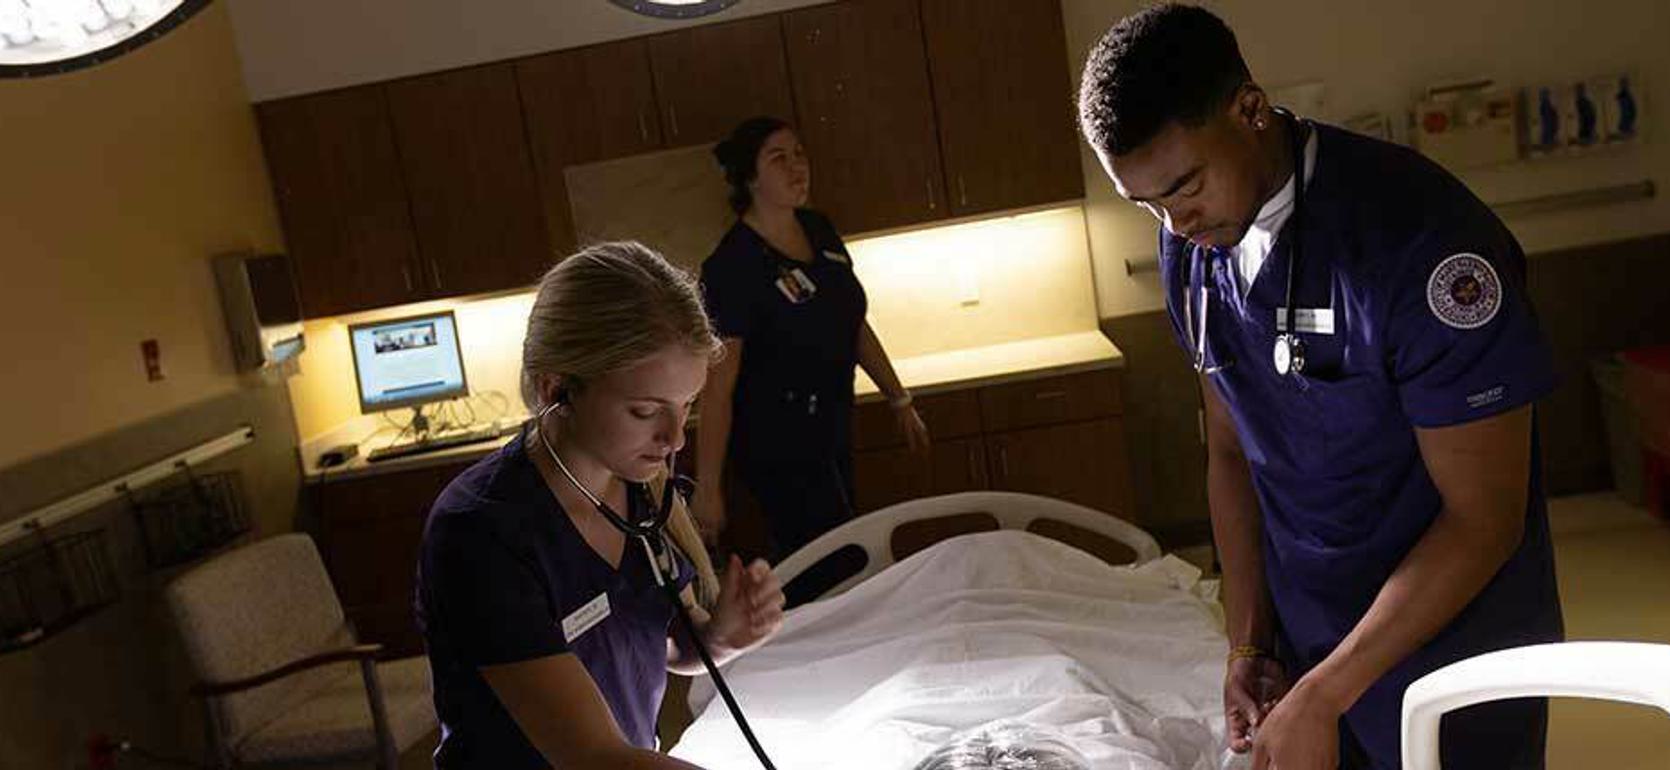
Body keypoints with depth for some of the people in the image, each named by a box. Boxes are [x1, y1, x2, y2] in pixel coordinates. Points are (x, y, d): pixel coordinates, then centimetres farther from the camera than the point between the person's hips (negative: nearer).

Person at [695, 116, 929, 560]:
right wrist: (707, 489, -19)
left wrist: (900, 400, 17)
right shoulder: (732, 265, -20)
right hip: (777, 444, -7)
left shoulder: (819, 231, 3)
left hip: (831, 429, 7)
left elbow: (855, 325, 15)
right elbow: (717, 387, -20)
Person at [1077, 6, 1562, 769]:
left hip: (1452, 658, -5)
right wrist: (1248, 642, 0)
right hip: (1303, 641, 5)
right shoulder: (1190, 251, -5)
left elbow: (1484, 517, -21)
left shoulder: (1421, 234, -25)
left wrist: (1321, 698, -20)